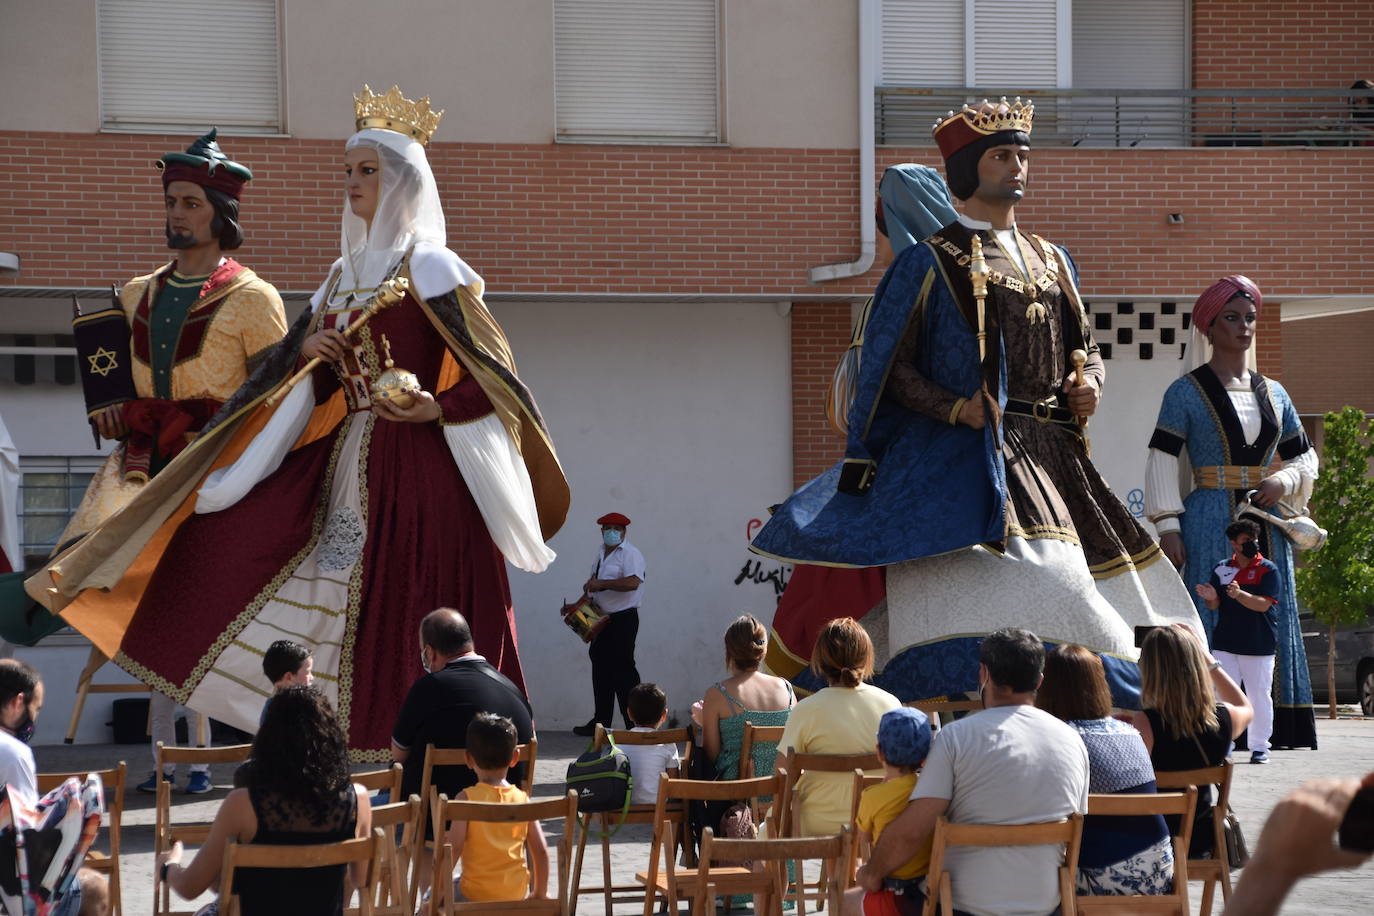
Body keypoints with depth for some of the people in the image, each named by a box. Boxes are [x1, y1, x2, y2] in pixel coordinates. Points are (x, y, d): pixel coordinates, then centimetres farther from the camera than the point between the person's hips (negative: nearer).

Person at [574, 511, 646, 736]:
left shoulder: (630, 554, -11)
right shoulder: (601, 553, 16)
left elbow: (632, 583, -27)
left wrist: (600, 583, -24)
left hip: (623, 619, -9)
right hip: (601, 619, 9)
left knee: (622, 669, -10)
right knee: (601, 669, 12)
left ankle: (634, 724, -7)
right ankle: (601, 722, 19)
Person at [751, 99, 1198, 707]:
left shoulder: (1052, 263, 20)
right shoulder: (931, 262, 2)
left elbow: (1085, 347, 27)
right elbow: (894, 367, -2)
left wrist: (1090, 384, 4)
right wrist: (955, 409, -16)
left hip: (1050, 454, 7)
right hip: (965, 454, -7)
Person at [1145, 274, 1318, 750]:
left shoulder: (1273, 393, 15)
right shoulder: (1186, 392, 1)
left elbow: (1304, 459, 20)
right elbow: (1162, 461, -3)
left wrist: (1283, 481, -3)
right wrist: (1168, 526, -12)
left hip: (1267, 523, 5)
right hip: (1210, 525, -5)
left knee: (1274, 620, 3)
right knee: (1213, 625, -8)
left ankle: (1272, 727, 7)